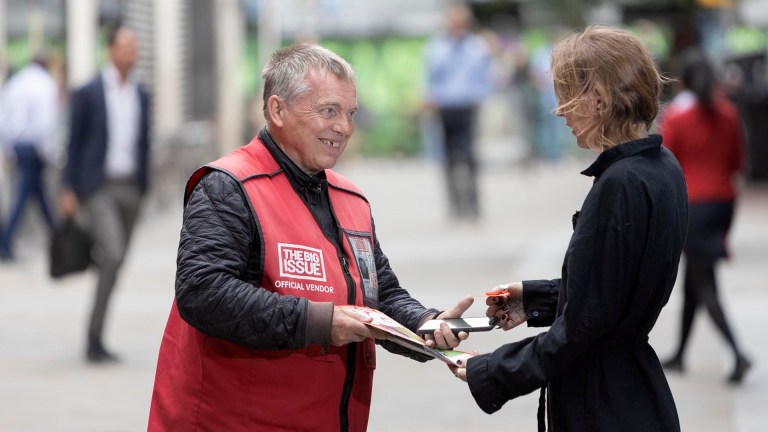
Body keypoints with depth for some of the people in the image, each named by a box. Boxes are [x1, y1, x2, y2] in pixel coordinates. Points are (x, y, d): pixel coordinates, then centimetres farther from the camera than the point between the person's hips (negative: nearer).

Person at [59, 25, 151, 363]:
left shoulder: (141, 96, 10)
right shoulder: (88, 93, -6)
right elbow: (75, 143, -4)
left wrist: (143, 191, 11)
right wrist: (68, 192, -7)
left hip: (129, 189, 6)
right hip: (98, 188, -6)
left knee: (114, 263, 9)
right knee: (113, 256, -21)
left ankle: (95, 338, 22)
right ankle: (95, 340, -15)